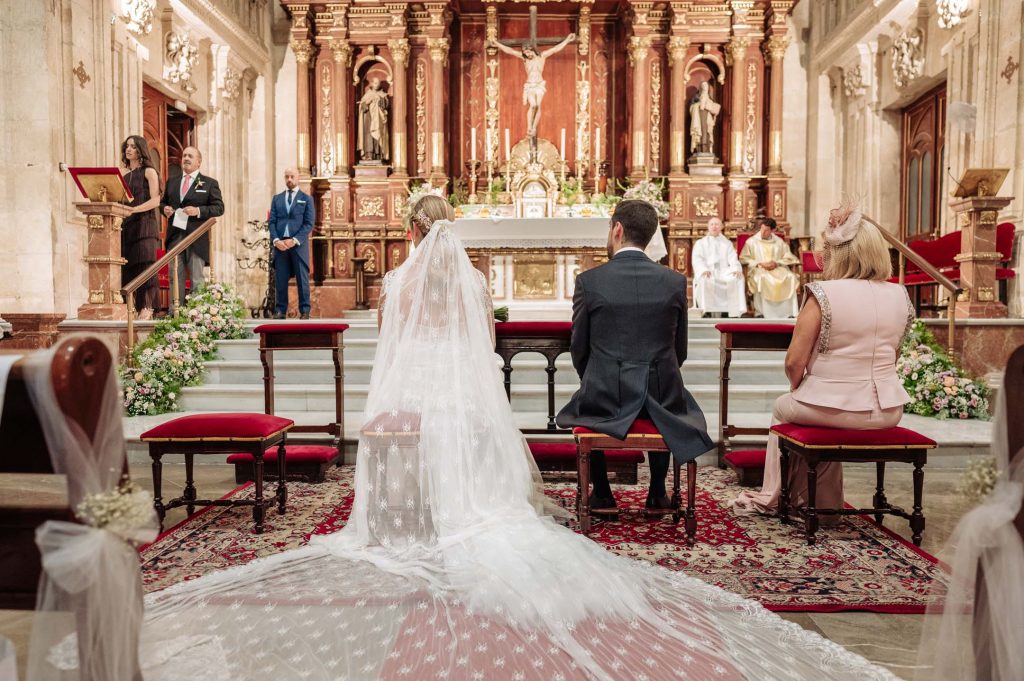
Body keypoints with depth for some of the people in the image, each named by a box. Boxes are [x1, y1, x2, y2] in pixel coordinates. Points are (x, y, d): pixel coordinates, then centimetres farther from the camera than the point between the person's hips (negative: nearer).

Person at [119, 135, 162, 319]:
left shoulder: (149, 172, 4)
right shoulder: (125, 176, 21)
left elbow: (155, 200, -8)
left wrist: (133, 209, -18)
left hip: (145, 223, -6)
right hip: (127, 225, 6)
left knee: (144, 265, -13)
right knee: (128, 268, -1)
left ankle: (146, 309, -16)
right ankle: (132, 309, -1)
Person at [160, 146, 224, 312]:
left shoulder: (210, 183, 4)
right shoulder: (172, 182, 18)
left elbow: (219, 207, -3)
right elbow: (162, 202, 24)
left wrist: (199, 211, -16)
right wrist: (165, 209, 1)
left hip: (197, 238, -4)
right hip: (175, 237, 4)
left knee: (197, 279, 1)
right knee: (175, 278, 7)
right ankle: (175, 313, 13)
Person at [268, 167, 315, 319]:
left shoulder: (306, 199, 7)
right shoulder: (276, 199, 15)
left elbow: (309, 224, -2)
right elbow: (271, 222, 9)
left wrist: (295, 240, -13)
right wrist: (276, 240, -8)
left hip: (298, 244, -2)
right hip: (279, 244, 3)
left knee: (302, 279, 0)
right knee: (280, 279, 3)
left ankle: (304, 311, 5)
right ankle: (280, 310, 8)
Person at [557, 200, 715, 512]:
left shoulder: (588, 281, -9)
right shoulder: (675, 281, -3)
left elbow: (579, 350, 0)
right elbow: (679, 350, 5)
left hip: (604, 397, -2)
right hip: (662, 397, 2)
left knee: (580, 407, 32)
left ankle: (602, 494, 34)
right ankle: (657, 493, 37)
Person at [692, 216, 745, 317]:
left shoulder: (728, 243, 24)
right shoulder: (700, 243, 18)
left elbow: (733, 259, 9)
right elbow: (697, 260, 2)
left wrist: (736, 269, -15)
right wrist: (703, 270, -21)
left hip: (724, 272, 2)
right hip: (707, 273, -2)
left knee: (738, 278, -30)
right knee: (704, 280, -38)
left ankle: (735, 312, -34)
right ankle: (706, 311, -34)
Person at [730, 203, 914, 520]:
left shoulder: (824, 294, -14)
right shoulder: (900, 295, 4)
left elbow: (795, 362, -14)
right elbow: (890, 356, 16)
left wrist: (797, 388, 6)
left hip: (835, 409, -5)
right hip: (888, 412, 6)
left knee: (783, 408, 25)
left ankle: (771, 498, 39)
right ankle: (824, 502, 40)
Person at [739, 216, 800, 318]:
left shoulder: (779, 242, 16)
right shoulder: (751, 241, 8)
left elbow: (788, 258, 11)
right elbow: (743, 258, 0)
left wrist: (777, 263, -10)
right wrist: (759, 263, -13)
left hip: (777, 268, 2)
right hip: (758, 269, -2)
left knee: (791, 277, -29)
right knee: (761, 278, -39)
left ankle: (789, 312, -24)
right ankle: (760, 312, -33)